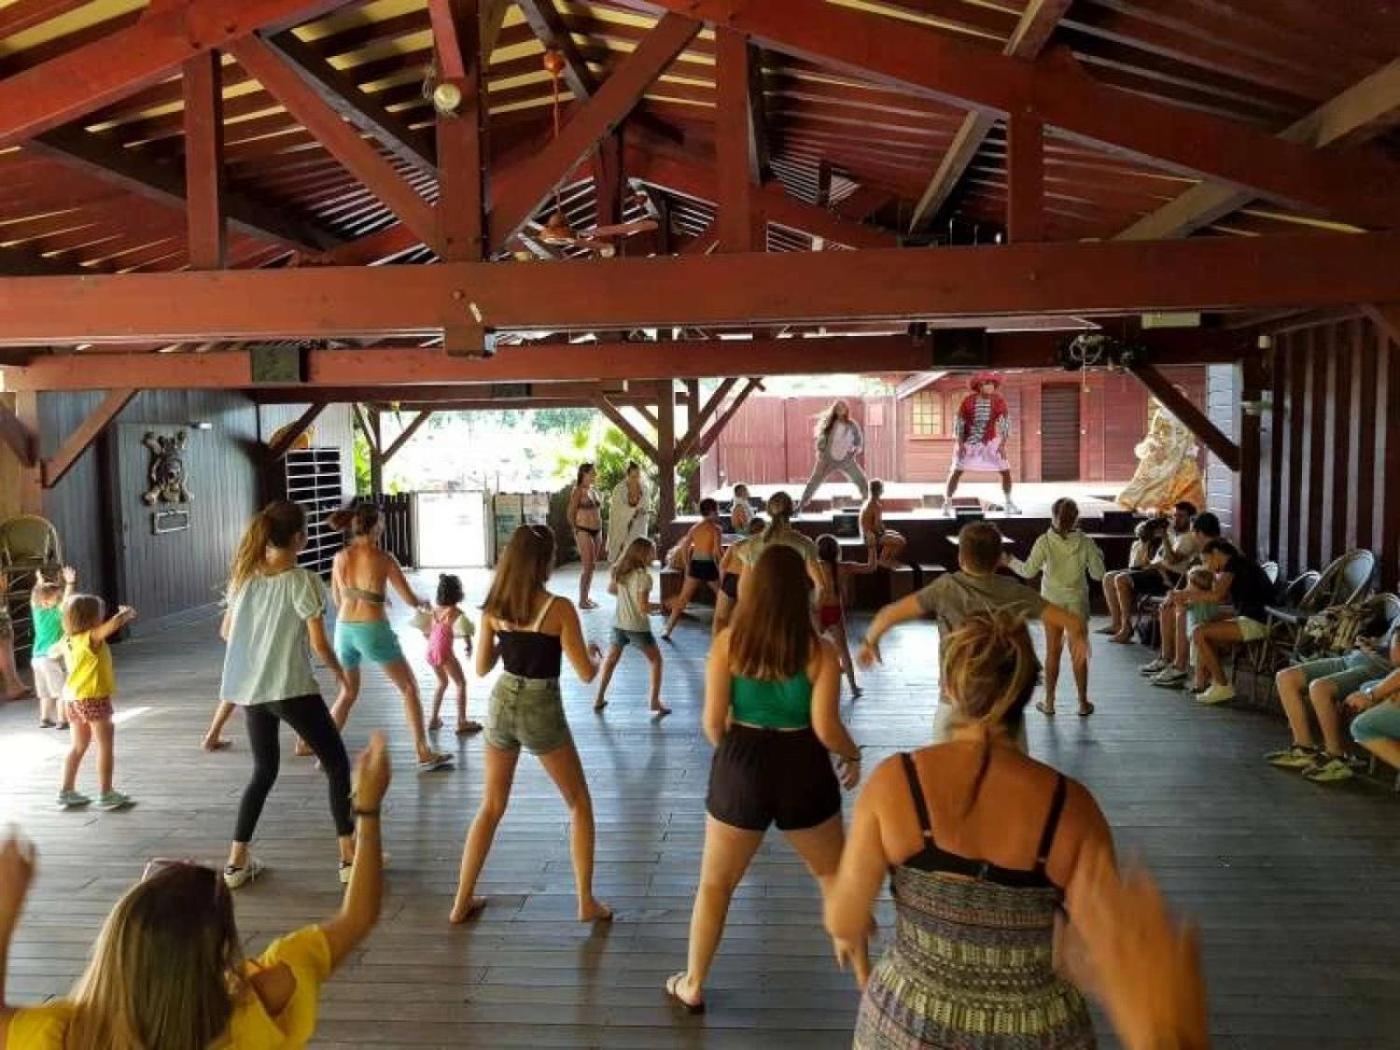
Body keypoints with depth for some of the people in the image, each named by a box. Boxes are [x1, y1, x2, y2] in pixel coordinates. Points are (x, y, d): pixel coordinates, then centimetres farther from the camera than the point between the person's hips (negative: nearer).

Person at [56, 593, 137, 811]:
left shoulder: (68, 639, 5)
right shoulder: (92, 637, -19)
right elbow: (115, 622, -31)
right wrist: (127, 613, -9)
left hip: (73, 697, 8)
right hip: (93, 697, -8)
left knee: (78, 746, 19)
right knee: (106, 744, 2)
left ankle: (67, 792, 24)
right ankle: (106, 794, 3)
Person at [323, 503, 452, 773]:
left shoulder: (340, 558, 6)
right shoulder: (383, 558, -6)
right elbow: (410, 599, -4)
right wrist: (423, 602, 18)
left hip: (344, 629, 5)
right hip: (374, 630, -5)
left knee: (347, 694, 24)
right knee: (410, 689, 6)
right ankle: (424, 754, 1)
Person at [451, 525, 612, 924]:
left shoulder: (493, 608, -3)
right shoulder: (559, 608, -16)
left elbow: (481, 667, 5)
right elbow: (586, 674, -12)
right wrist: (595, 654, 8)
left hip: (502, 705, 5)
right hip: (541, 712, -4)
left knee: (490, 807, 20)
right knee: (580, 804, 15)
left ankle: (462, 902, 26)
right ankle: (587, 902, 18)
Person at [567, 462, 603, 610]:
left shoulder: (594, 491, 13)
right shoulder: (578, 491, -8)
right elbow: (571, 514, -7)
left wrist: (600, 532, 15)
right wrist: (576, 531, -4)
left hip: (597, 531, 7)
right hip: (584, 532, -7)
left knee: (592, 566, 10)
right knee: (588, 567, -8)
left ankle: (586, 597, 18)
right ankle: (582, 600, -1)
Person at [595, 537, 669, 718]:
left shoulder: (619, 571, 1)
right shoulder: (644, 577, -19)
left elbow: (610, 589, 18)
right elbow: (643, 607, -21)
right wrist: (663, 606, -8)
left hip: (619, 625, 6)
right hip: (638, 628, -6)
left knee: (610, 660, 21)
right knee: (656, 661, 11)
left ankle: (599, 699, 26)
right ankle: (655, 703, 9)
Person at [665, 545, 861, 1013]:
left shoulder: (727, 643, -9)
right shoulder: (819, 652, -12)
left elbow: (713, 722, -8)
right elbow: (825, 728, -16)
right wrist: (853, 755, 5)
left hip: (741, 767, 0)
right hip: (802, 770, 0)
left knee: (715, 883, 18)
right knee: (835, 875, 24)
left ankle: (692, 986, 29)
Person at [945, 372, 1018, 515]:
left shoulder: (999, 401, -12)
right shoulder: (968, 401, -16)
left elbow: (1005, 422, -8)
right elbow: (959, 421, -8)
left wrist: (1002, 445, -16)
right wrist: (960, 444, -14)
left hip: (990, 441, 2)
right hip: (968, 441, -2)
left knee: (1006, 471, -2)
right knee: (956, 471, -7)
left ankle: (1009, 503, 14)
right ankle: (947, 504, 5)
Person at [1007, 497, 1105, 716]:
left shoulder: (1044, 542, -14)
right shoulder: (1085, 543, -11)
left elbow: (1028, 571, -12)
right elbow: (1098, 574, -5)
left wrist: (1010, 562, 5)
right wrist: (1097, 555, 13)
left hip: (1052, 602, 0)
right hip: (1077, 603, 0)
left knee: (1052, 652, 10)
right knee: (1079, 653, 10)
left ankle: (1049, 702, 17)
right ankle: (1083, 703, 17)